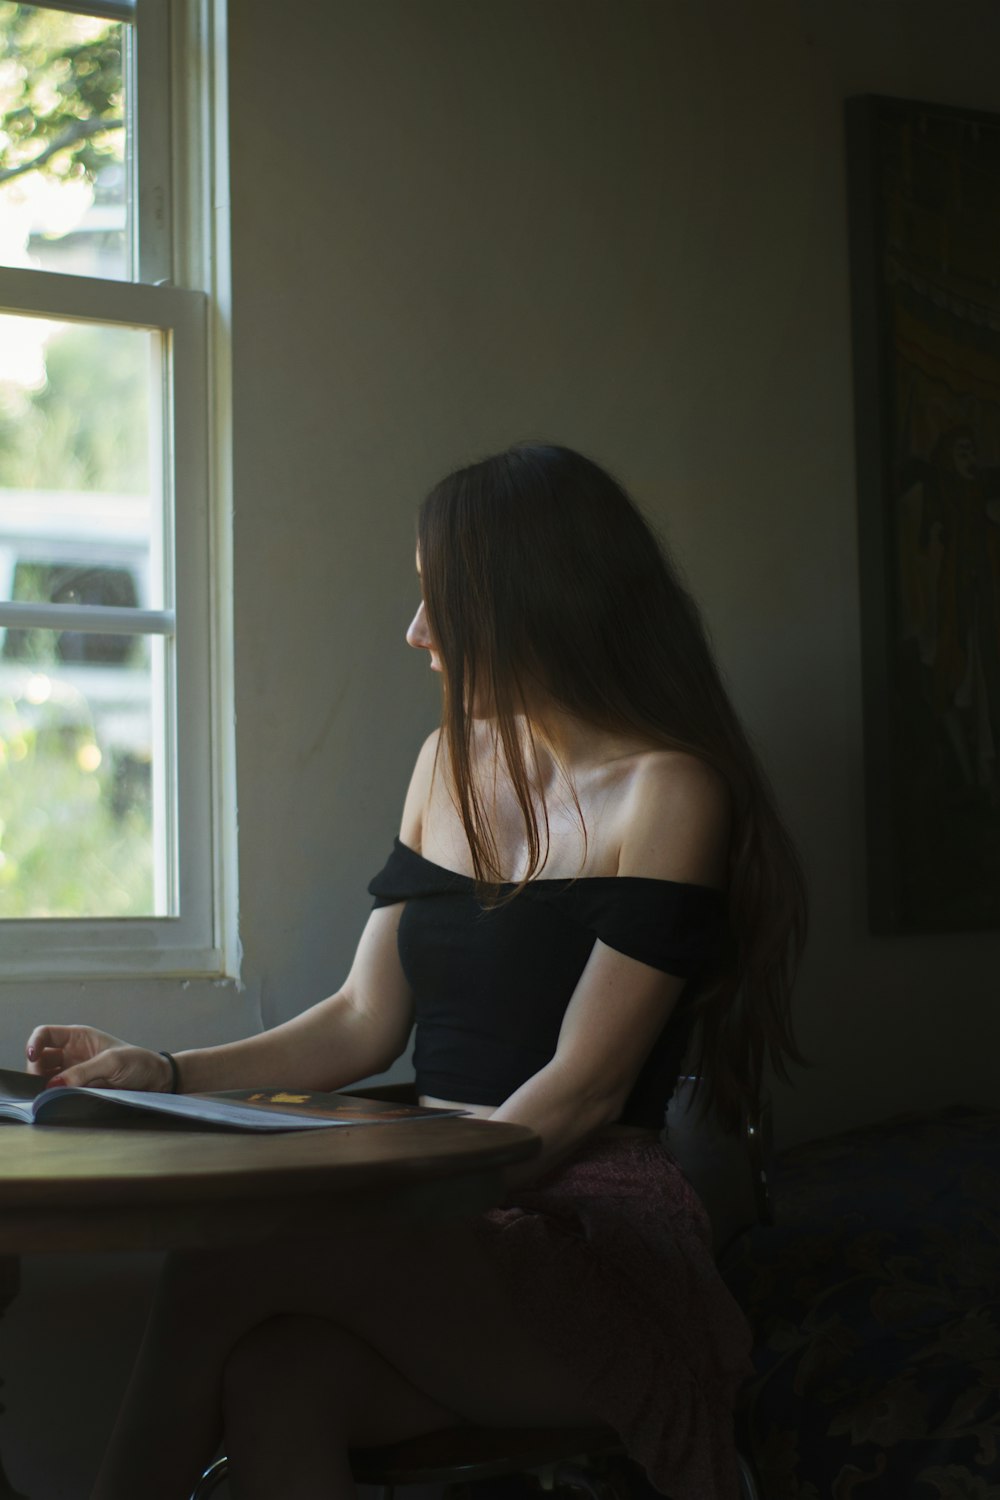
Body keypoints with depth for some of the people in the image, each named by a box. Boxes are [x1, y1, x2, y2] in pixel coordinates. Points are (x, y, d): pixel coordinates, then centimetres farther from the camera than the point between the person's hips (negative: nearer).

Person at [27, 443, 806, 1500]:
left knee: (226, 1251, -27)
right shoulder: (451, 764, 17)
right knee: (269, 1379, -29)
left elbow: (584, 1089, -11)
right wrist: (167, 1075, 6)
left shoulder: (666, 790, -6)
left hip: (596, 1241, -5)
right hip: (445, 1231, 5)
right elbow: (366, 1021, 17)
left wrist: (407, 1211, -20)